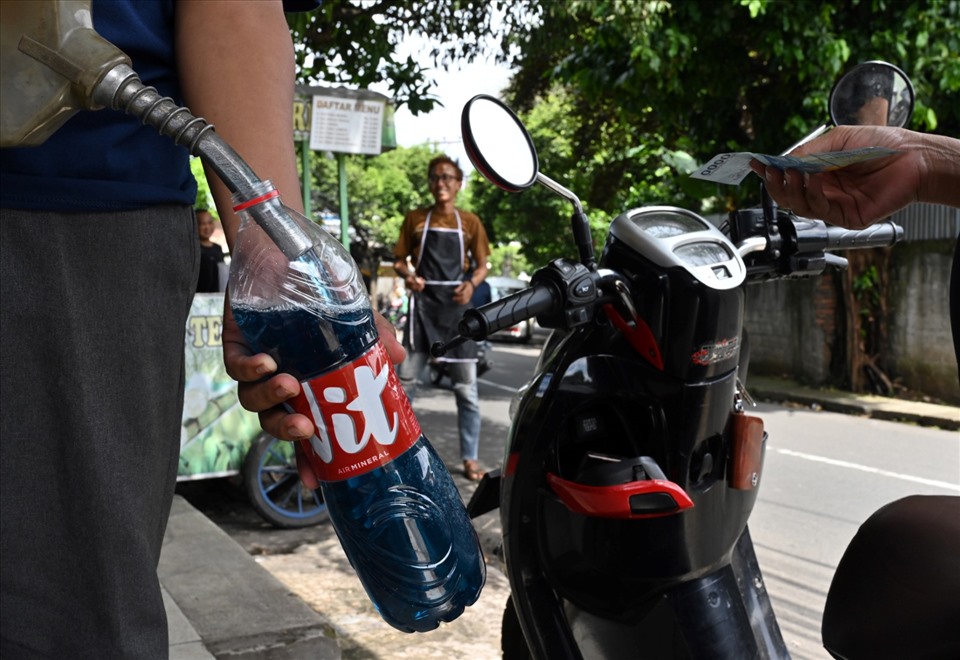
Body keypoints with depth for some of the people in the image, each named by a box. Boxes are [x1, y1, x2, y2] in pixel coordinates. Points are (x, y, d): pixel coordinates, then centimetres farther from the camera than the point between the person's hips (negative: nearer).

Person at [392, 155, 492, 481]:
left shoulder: (470, 222, 6)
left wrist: (471, 284, -13)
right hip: (423, 304, 0)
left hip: (457, 306, 0)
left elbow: (482, 265, 8)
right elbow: (399, 260, 9)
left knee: (466, 387, 1)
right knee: (404, 381, -2)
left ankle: (470, 458, 9)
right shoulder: (415, 219, 8)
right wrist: (408, 276, -13)